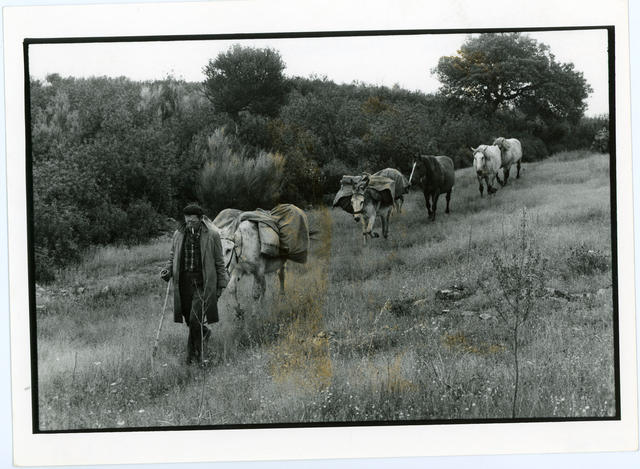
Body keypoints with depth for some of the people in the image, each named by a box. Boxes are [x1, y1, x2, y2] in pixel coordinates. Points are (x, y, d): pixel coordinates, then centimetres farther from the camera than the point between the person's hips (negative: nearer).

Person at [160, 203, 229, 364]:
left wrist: (221, 284, 4)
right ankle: (204, 332, 42)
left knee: (195, 319, -13)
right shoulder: (178, 235, 8)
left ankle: (194, 354, -1)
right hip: (184, 282, 4)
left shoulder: (212, 235, 0)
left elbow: (219, 262, 5)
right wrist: (167, 270, -3)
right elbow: (172, 257, 18)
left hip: (202, 283, -4)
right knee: (190, 320, 10)